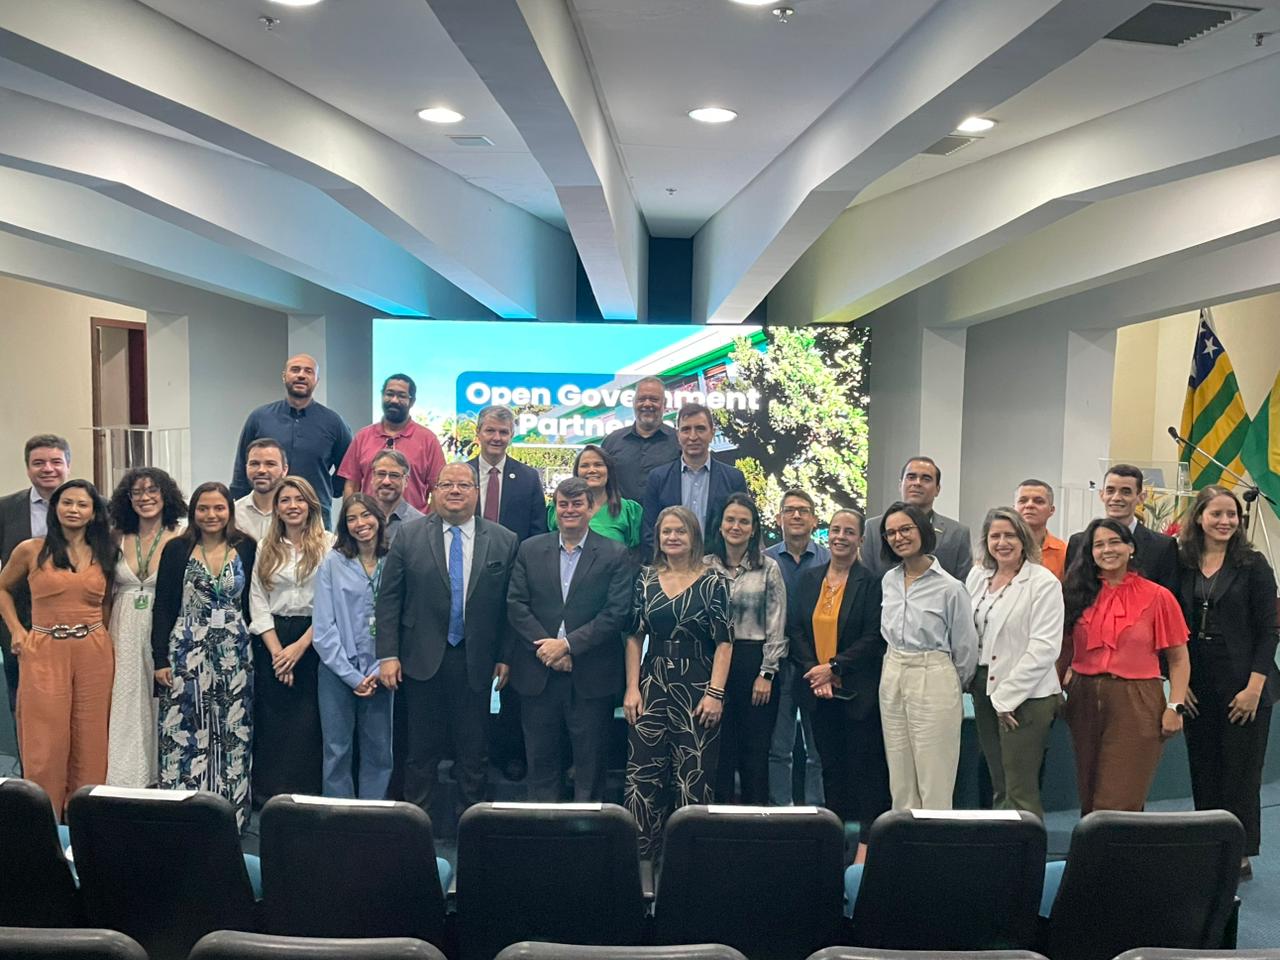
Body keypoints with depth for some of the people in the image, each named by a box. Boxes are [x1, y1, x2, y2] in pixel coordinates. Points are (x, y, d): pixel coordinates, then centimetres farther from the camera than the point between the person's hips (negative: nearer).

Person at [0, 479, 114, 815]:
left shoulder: (104, 554, 7)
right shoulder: (31, 550, -1)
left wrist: (99, 632, 5)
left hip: (94, 655, 2)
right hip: (44, 654, -2)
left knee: (90, 742, 7)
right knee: (46, 743, 2)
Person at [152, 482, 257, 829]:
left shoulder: (247, 548, 2)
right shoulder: (177, 550, 0)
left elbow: (254, 601, 6)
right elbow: (163, 607, 0)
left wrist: (255, 645, 0)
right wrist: (160, 659, -4)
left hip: (235, 653, 1)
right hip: (187, 651, -1)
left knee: (233, 734, 5)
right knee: (184, 734, 0)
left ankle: (231, 814, 15)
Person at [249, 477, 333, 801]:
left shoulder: (328, 544, -2)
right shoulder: (265, 548, 10)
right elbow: (258, 603, 5)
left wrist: (299, 647, -11)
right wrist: (277, 651, -6)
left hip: (313, 641, -3)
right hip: (271, 642, 3)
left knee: (308, 723, -1)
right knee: (271, 722, 6)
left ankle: (306, 796, 8)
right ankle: (268, 796, 15)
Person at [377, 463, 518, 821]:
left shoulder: (504, 542, 1)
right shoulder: (409, 536, 0)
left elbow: (509, 605, 2)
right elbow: (389, 598, -1)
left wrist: (505, 656, 0)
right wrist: (388, 654, -6)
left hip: (476, 662, 1)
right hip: (423, 659, 0)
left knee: (473, 751, 10)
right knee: (422, 749, 10)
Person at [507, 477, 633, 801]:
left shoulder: (615, 555, -2)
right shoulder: (530, 549, 6)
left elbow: (617, 613, -9)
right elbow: (516, 605, 1)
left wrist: (568, 644, -15)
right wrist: (546, 648, -11)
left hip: (591, 676, -2)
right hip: (538, 672, 2)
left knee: (590, 762, 7)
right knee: (540, 759, 12)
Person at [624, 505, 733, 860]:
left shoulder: (713, 583, -1)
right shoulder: (646, 579, 7)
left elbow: (724, 643, -4)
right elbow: (634, 637, 8)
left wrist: (715, 693, -11)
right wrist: (632, 688, 1)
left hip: (697, 691, -2)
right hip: (653, 688, 3)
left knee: (694, 778, 0)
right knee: (642, 774, 1)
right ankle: (640, 854, 12)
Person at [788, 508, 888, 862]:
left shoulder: (871, 583, -7)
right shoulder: (808, 579, 8)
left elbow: (875, 638, -12)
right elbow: (796, 630, 5)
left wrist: (833, 667, -15)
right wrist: (813, 671, -8)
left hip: (858, 692, -5)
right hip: (819, 691, 5)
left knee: (865, 765, 1)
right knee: (830, 764, 13)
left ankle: (868, 840, 8)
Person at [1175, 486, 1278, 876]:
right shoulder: (1182, 564, 5)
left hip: (1243, 686, -3)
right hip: (1196, 687, 3)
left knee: (1240, 771, 4)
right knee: (1203, 772, 9)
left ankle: (1240, 855, 16)